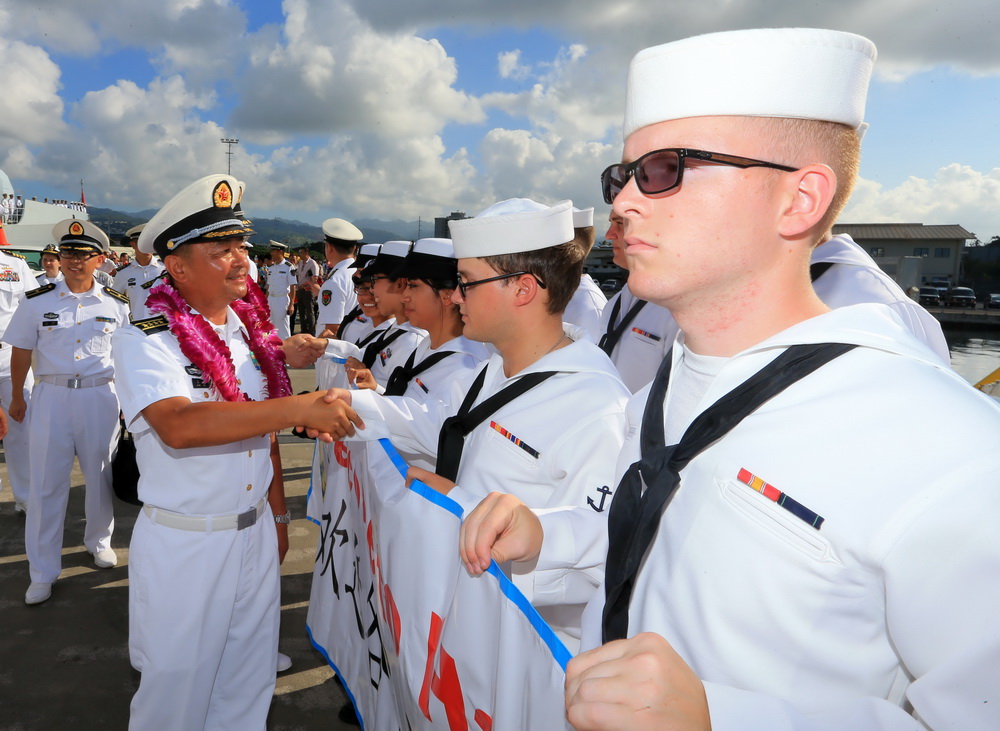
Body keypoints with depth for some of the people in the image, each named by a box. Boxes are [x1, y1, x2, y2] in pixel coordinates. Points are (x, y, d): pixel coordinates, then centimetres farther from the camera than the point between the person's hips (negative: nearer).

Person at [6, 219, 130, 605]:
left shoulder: (116, 304, 1)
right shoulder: (37, 301, -1)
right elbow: (21, 352, 8)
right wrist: (16, 396, 13)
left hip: (101, 397, 1)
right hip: (51, 396, 0)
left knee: (101, 477, 12)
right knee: (46, 482, 4)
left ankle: (99, 540, 37)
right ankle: (42, 572, 15)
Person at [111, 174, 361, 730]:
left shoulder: (251, 329, 4)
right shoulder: (147, 340, -14)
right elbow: (179, 425, -33)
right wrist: (299, 408, -38)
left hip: (255, 532, 5)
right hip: (182, 543, -5)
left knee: (249, 683, 19)